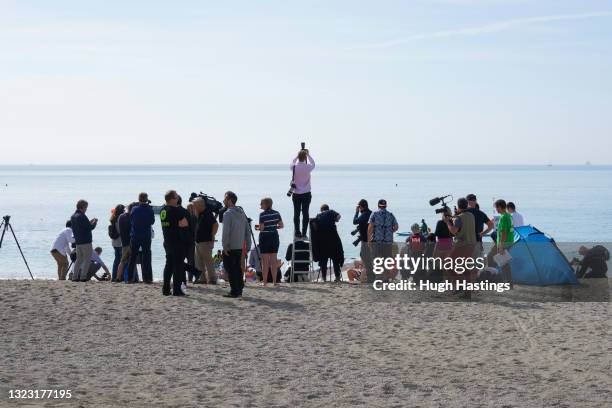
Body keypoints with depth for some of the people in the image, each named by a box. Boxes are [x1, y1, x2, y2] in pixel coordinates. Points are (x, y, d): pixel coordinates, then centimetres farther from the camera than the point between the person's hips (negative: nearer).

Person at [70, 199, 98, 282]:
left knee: (79, 259, 14)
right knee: (86, 260, -1)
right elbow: (90, 227, -16)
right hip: (86, 242, -8)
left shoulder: (73, 216, 11)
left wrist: (90, 222, 16)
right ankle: (83, 277, -5)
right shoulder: (82, 216, -17)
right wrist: (95, 222, 3)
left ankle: (75, 276, 10)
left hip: (78, 242, 8)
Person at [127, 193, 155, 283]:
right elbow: (152, 221, 2)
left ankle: (130, 278, 8)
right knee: (146, 257, 4)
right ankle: (147, 278, 0)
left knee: (133, 257, 9)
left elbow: (131, 220, 5)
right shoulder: (149, 210, -10)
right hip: (146, 236, -1)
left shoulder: (134, 209, -6)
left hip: (134, 236, 1)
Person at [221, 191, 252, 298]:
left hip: (230, 248, -8)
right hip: (240, 247, 8)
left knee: (230, 269, -3)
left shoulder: (228, 213, -13)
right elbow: (248, 230, 13)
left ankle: (234, 291, -5)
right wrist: (248, 245, 15)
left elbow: (226, 232, -18)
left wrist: (225, 246, -15)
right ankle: (239, 290, 17)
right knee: (238, 268, 14)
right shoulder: (242, 212, 12)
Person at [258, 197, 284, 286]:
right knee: (274, 261, 9)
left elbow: (261, 228, -17)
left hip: (265, 237, -5)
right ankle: (274, 281, 10)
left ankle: (264, 281, 3)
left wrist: (257, 228, 4)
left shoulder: (262, 215, -13)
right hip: (274, 237, 5)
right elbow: (281, 225, 2)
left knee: (265, 262, 2)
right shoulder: (276, 213, 2)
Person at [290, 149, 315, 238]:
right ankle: (304, 233, 4)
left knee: (296, 214, 6)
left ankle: (297, 233, 7)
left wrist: (298, 155, 19)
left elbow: (292, 162, 15)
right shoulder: (308, 167, -13)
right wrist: (308, 154, 17)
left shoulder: (294, 167, -10)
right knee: (305, 214, 4)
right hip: (306, 194, -1)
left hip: (296, 194, 1)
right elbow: (313, 164, 11)